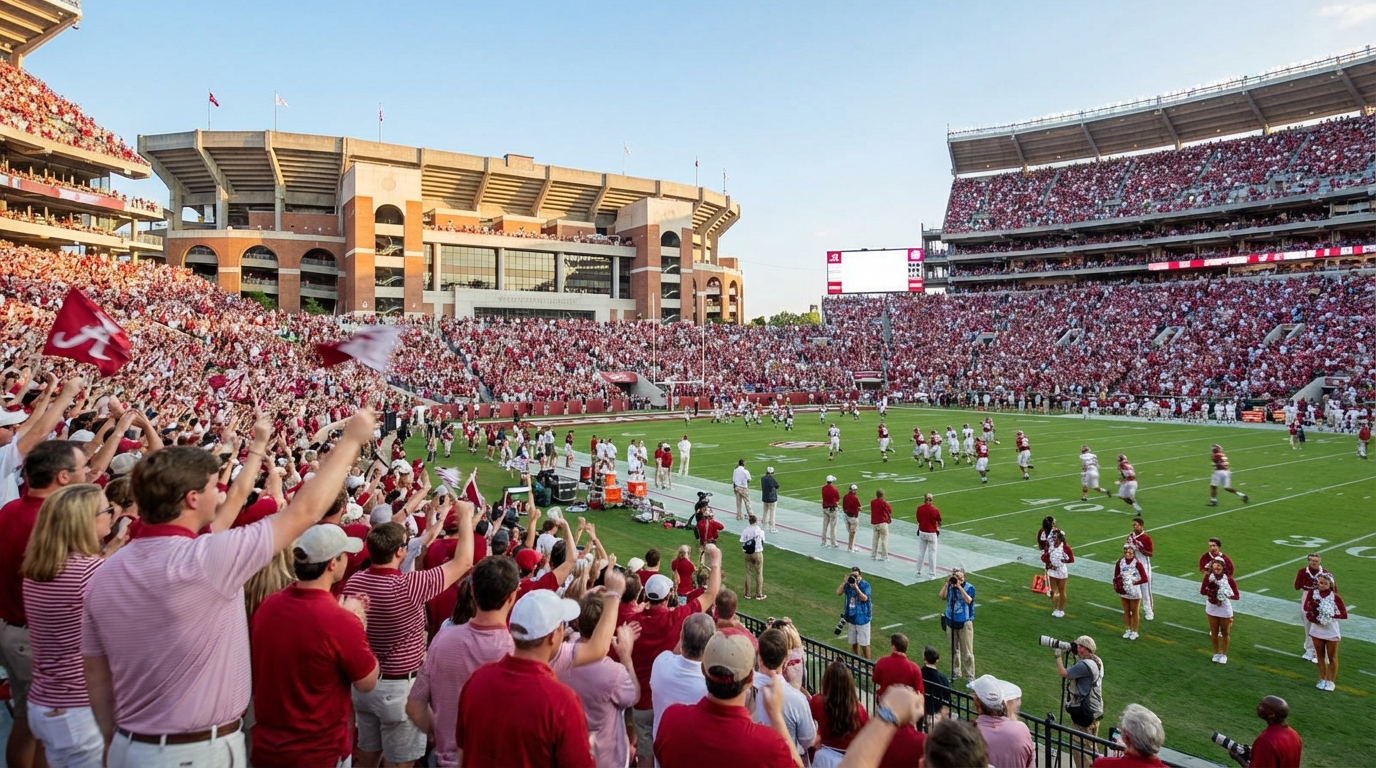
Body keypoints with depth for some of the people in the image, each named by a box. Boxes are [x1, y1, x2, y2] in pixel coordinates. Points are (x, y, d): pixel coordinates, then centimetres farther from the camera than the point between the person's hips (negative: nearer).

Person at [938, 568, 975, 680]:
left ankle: (970, 677, 10)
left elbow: (968, 600, -25)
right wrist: (947, 584, -20)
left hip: (965, 623, -3)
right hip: (951, 621, 3)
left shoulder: (969, 587, -10)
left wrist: (960, 587, -27)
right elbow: (942, 596, -13)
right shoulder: (950, 587, -2)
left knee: (967, 652, 1)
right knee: (954, 650, 17)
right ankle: (955, 672, 31)